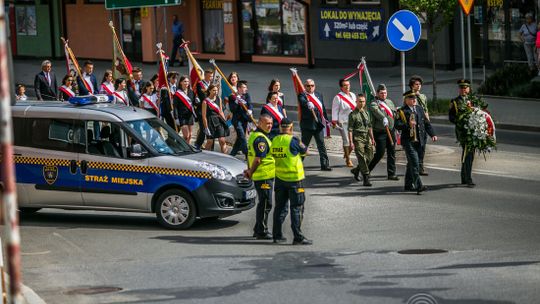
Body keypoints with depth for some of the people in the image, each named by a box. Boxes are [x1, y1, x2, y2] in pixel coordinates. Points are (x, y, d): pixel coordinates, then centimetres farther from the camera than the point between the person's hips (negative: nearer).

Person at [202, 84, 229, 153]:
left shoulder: (219, 99, 8)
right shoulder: (205, 102, -7)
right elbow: (204, 116, -7)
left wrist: (224, 121, 10)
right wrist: (206, 127, -10)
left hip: (219, 121, 4)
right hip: (210, 122, -4)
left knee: (222, 140, -4)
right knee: (210, 142, 3)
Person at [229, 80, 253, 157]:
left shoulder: (247, 95, 8)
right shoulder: (232, 97, -3)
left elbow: (250, 104, -7)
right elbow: (232, 109, -11)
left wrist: (250, 110, -28)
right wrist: (236, 102, -23)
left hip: (245, 119, 5)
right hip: (237, 119, -5)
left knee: (240, 138, 10)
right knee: (242, 136, -14)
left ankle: (233, 154, 23)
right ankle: (247, 154, -17)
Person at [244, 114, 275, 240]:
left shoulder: (253, 135, 15)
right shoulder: (261, 139, -18)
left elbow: (250, 155, 20)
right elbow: (258, 159, -22)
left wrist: (249, 170, 14)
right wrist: (250, 172, -10)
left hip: (259, 176, 10)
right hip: (264, 176, -10)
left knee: (263, 203, 18)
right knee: (265, 204, -4)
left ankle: (258, 230, 25)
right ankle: (261, 231, 0)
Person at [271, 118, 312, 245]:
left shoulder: (274, 141, 2)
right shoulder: (292, 140, -16)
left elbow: (273, 156, 6)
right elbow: (304, 151, -2)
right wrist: (301, 144, 17)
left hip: (279, 178, 6)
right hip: (294, 179, -6)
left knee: (280, 207, 14)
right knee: (297, 208, -1)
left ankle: (277, 235, 17)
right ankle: (298, 237, -2)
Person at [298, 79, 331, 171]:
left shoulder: (319, 95, 13)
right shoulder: (302, 95, -7)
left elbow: (323, 109, 20)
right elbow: (303, 101, -30)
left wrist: (327, 120, 20)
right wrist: (308, 104, -52)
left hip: (319, 124, 5)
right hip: (307, 125, -5)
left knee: (321, 145, 6)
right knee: (304, 144, 4)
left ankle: (325, 164, 9)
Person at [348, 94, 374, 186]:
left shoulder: (366, 113, 13)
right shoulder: (353, 114, -5)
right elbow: (350, 129, -7)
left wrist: (372, 138, 17)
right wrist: (351, 142, -12)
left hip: (367, 137, 6)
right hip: (358, 138, -6)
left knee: (369, 157, 4)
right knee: (362, 158, -9)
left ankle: (356, 170, 28)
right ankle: (366, 179, -10)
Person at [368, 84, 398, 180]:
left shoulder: (390, 102, 16)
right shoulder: (373, 104, -7)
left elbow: (395, 114, 20)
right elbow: (376, 112, -28)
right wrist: (383, 118, -45)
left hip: (391, 131, 6)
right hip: (379, 132, -6)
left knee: (392, 153, 4)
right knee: (380, 153, -6)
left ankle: (391, 174, 9)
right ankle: (367, 170, 12)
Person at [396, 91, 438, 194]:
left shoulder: (420, 109, 15)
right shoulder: (402, 111, -4)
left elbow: (427, 123, 18)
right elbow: (397, 125, -12)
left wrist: (432, 134, 6)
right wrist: (408, 125, -26)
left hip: (419, 141, 6)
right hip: (408, 141, -6)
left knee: (412, 164, 14)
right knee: (414, 163, -13)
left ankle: (408, 185, 24)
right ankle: (419, 186, -17)